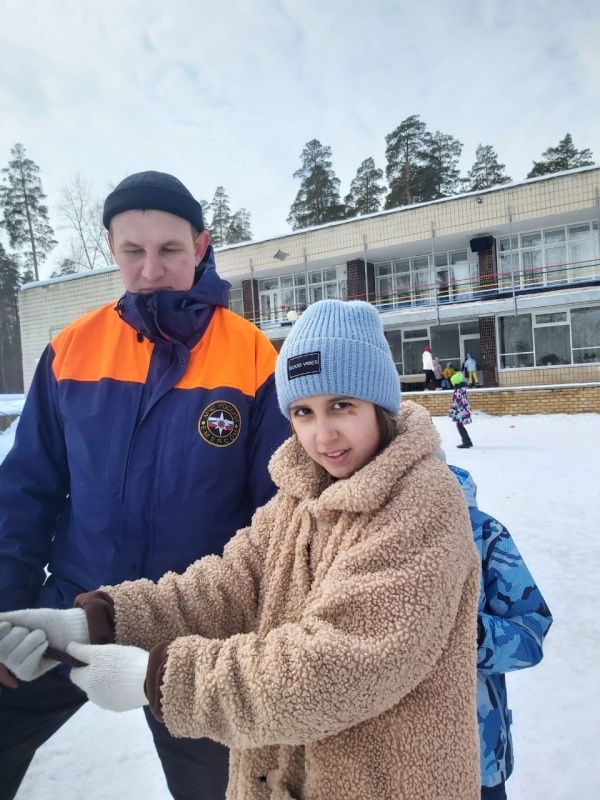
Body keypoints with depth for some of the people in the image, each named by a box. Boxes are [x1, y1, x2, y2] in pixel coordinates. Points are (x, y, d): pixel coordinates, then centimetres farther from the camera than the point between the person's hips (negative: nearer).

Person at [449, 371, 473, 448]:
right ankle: (467, 442, 22)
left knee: (459, 426, -3)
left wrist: (451, 411, -16)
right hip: (465, 409, 10)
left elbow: (456, 402, -22)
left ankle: (466, 442, -1)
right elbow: (466, 399, 19)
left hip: (460, 411, -10)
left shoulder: (458, 391, -19)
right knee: (460, 426, 16)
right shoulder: (462, 388, 11)